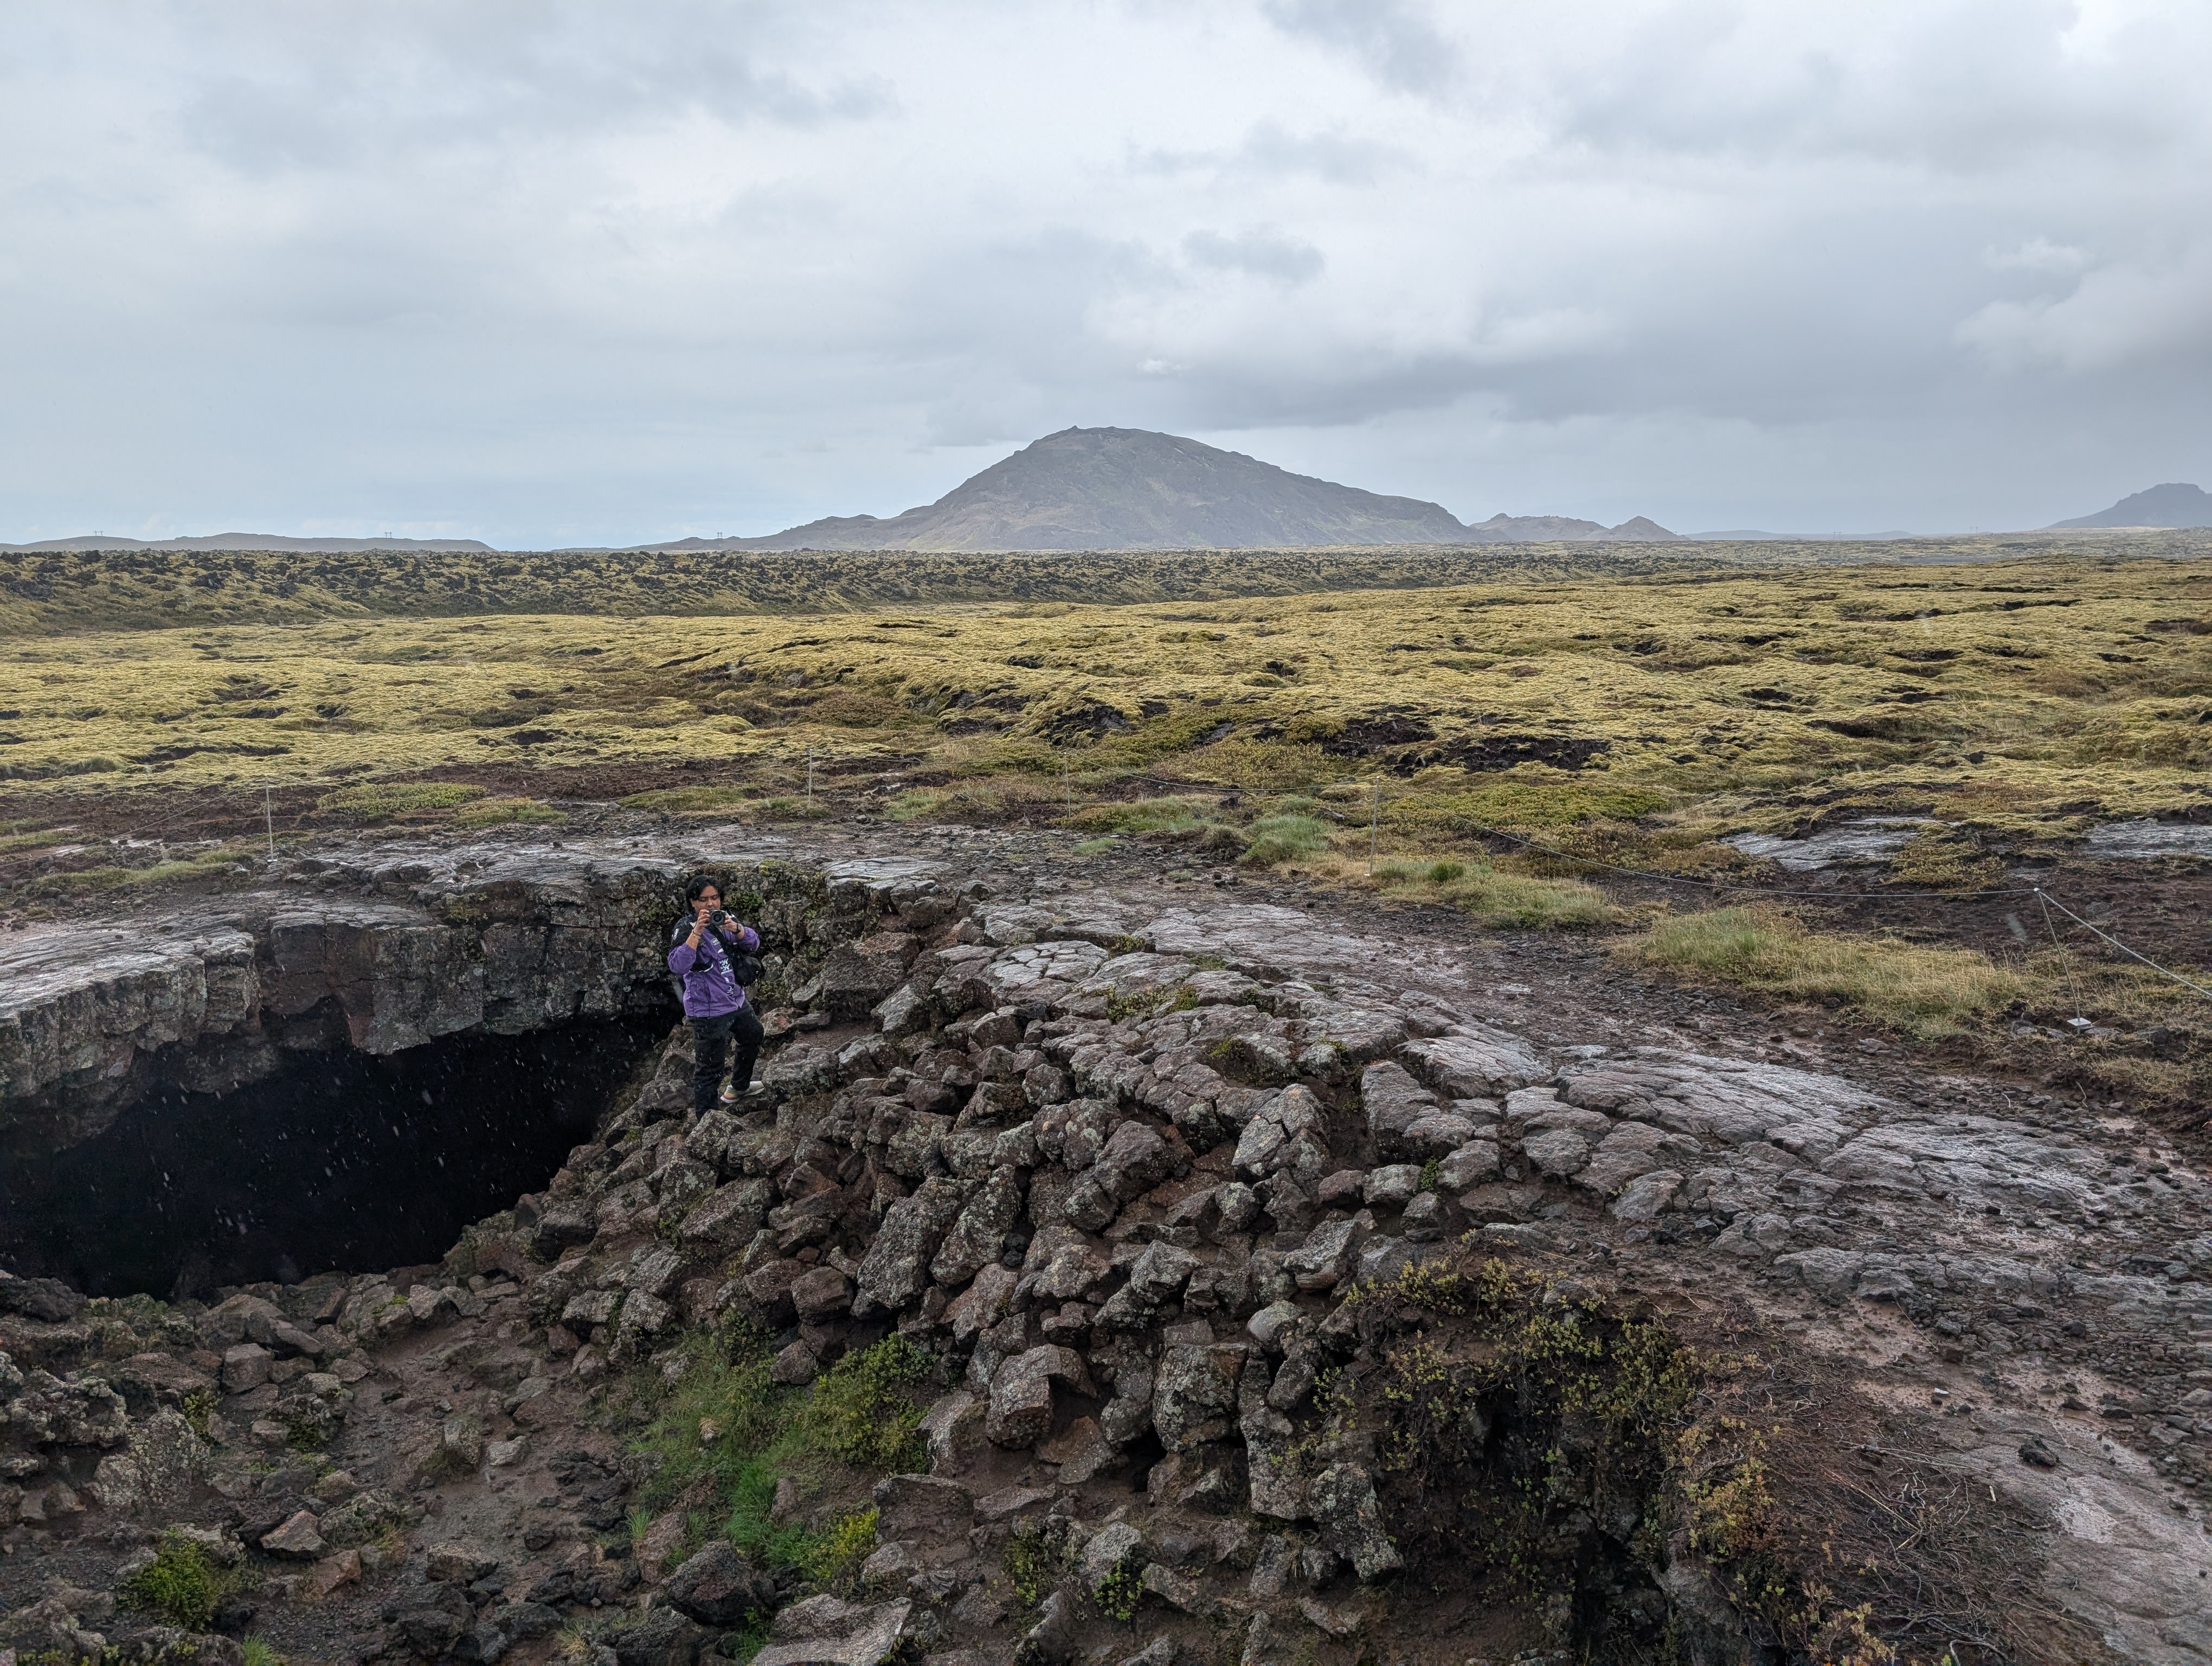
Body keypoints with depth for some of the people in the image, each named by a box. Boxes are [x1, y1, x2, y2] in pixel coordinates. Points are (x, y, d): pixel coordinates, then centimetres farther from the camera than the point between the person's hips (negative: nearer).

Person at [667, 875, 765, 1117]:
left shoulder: (724, 919, 2)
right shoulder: (685, 928, -18)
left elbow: (753, 945, -6)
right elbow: (678, 965, -33)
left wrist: (735, 929, -26)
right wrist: (697, 931, -40)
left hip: (737, 1001, 8)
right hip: (709, 1012, -8)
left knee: (753, 1038, 30)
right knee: (709, 1070, -5)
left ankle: (739, 1087, 53)